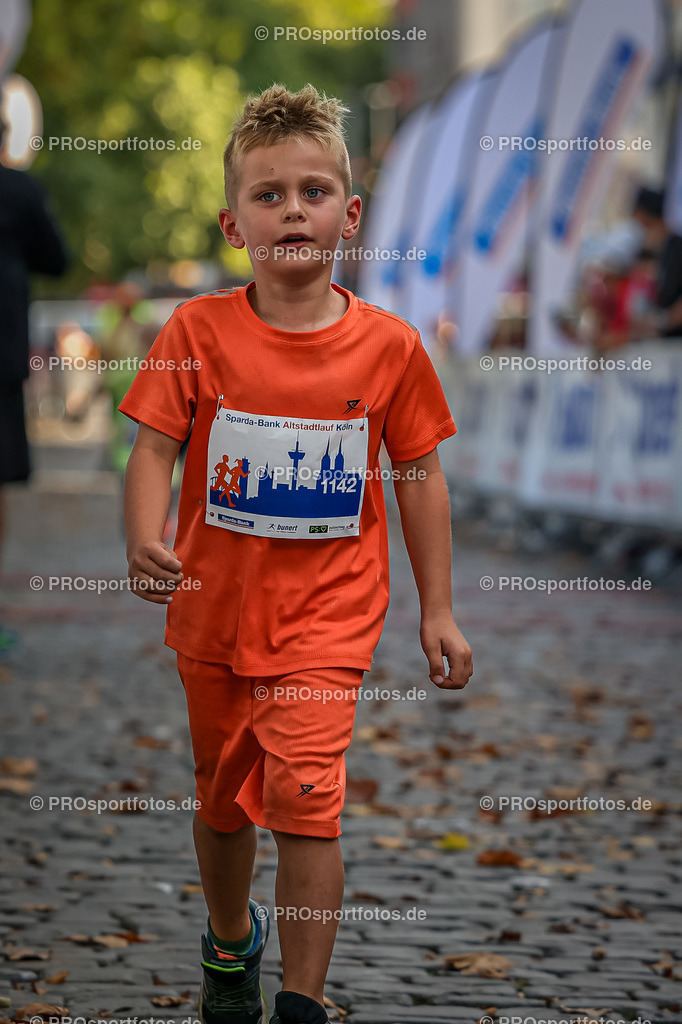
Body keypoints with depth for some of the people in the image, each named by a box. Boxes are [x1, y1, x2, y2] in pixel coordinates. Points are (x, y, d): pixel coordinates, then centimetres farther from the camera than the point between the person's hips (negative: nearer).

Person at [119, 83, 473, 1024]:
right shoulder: (199, 331, -8)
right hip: (215, 605, 2)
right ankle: (230, 938, 46)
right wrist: (145, 543, -28)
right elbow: (154, 448, -9)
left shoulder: (388, 345, -6)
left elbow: (420, 475, 2)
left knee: (305, 796, -17)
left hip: (328, 614, -2)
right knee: (222, 797, 19)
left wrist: (437, 611, 4)